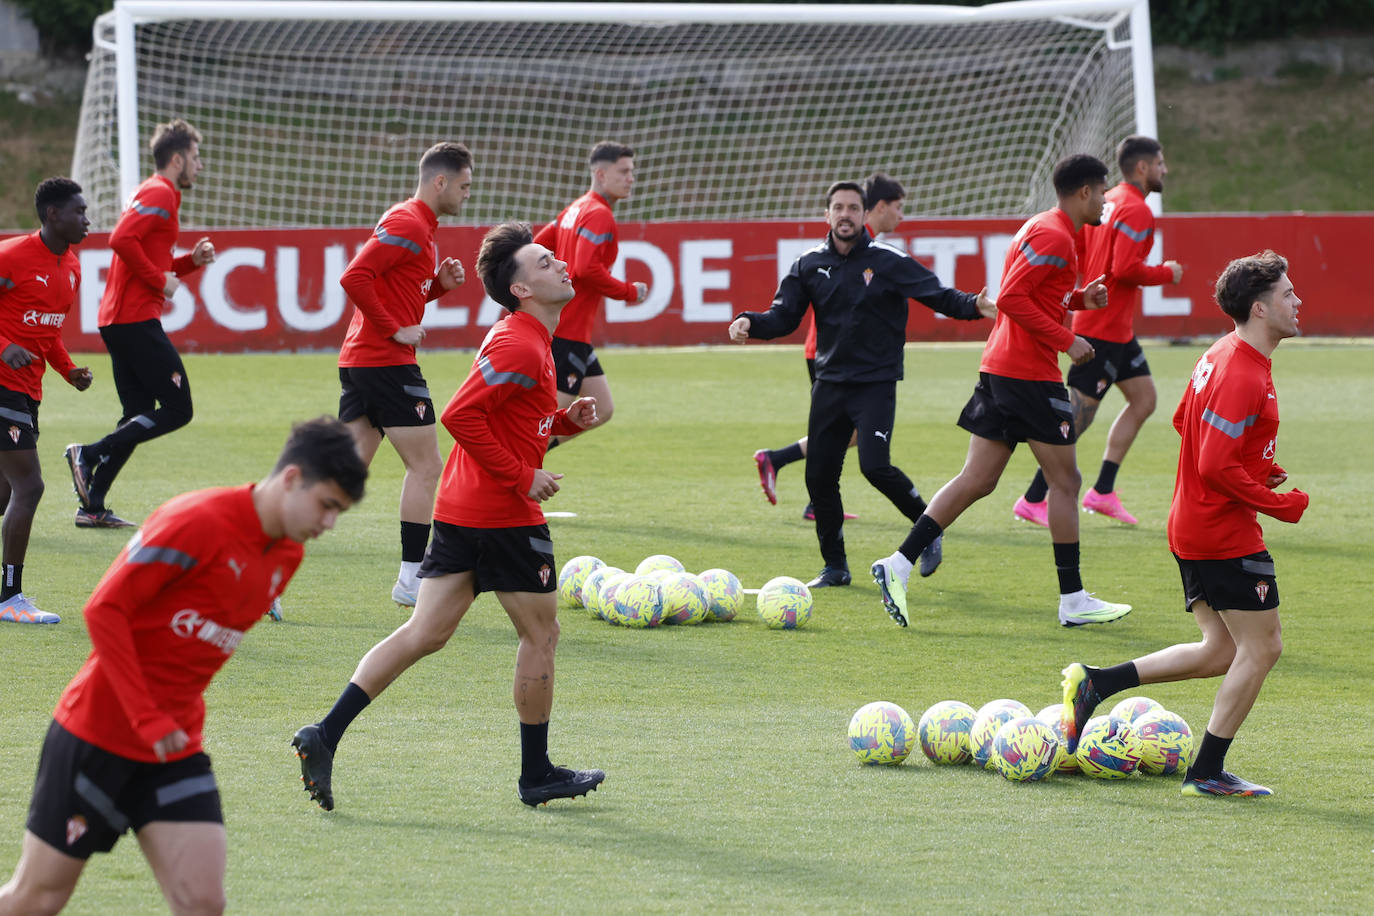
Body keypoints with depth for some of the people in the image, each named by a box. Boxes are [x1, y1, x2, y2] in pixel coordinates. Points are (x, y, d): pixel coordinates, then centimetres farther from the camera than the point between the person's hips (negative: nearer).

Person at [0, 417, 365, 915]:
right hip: (97, 735, -6)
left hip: (176, 748, 7)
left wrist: (176, 716, 9)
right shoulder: (198, 522, -18)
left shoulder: (287, 556, 6)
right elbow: (104, 609, -19)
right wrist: (148, 719, -20)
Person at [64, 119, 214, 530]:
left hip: (118, 321, 10)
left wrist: (192, 260, 14)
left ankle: (93, 507, 6)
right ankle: (89, 455, -13)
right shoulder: (160, 194, -9)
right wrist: (160, 280, -16)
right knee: (177, 410, -9)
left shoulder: (153, 193, 24)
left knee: (140, 415, 10)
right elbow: (121, 239, -23)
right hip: (136, 318, -10)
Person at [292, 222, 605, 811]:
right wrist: (522, 477, -19)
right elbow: (461, 415, -22)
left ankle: (324, 736, -4)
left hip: (458, 511, 9)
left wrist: (565, 419, 10)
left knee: (426, 632, 5)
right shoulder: (522, 347, -15)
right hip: (505, 516, -9)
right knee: (540, 635, 6)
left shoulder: (524, 340, 18)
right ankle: (537, 775, 16)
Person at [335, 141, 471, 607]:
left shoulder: (417, 224, 19)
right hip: (389, 361, -10)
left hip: (358, 360, 10)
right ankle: (411, 579, 1)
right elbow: (354, 278, -23)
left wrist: (439, 283, 9)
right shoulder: (408, 224, -13)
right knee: (426, 466, -2)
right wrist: (395, 329, -18)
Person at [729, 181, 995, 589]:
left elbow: (937, 295, -8)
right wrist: (750, 323, -13)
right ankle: (834, 566, 16)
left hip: (876, 383, -4)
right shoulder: (810, 265, 5)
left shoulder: (888, 261, -5)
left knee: (875, 466, -21)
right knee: (819, 476, 1)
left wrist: (973, 306, -26)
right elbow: (784, 316, 6)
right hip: (830, 383, 4)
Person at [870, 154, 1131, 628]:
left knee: (977, 480, 6)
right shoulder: (1054, 237, -13)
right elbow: (1011, 299, -21)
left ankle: (899, 564, -2)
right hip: (1030, 372, -10)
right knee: (1064, 480, 0)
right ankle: (1073, 601, 4)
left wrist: (1080, 298, 14)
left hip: (999, 368, 10)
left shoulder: (1041, 229, 18)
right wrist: (1066, 340, -18)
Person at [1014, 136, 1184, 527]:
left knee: (1143, 398, 12)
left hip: (1116, 329, 10)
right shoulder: (1136, 210, -17)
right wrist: (1166, 274, -11)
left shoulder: (1108, 202, 13)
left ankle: (1102, 491, 13)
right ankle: (1033, 500, -2)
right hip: (1104, 328, -10)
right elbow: (1125, 269, -25)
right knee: (1079, 414, -6)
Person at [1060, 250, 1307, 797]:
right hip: (1227, 536, -10)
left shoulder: (1219, 357, 10)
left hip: (1192, 526, 10)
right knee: (1261, 647, 0)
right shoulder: (1243, 378, -22)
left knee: (1222, 652, 13)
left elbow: (1183, 422, 24)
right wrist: (1282, 505, -16)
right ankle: (1208, 772, 4)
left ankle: (1095, 684, 8)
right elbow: (1216, 466, -26)